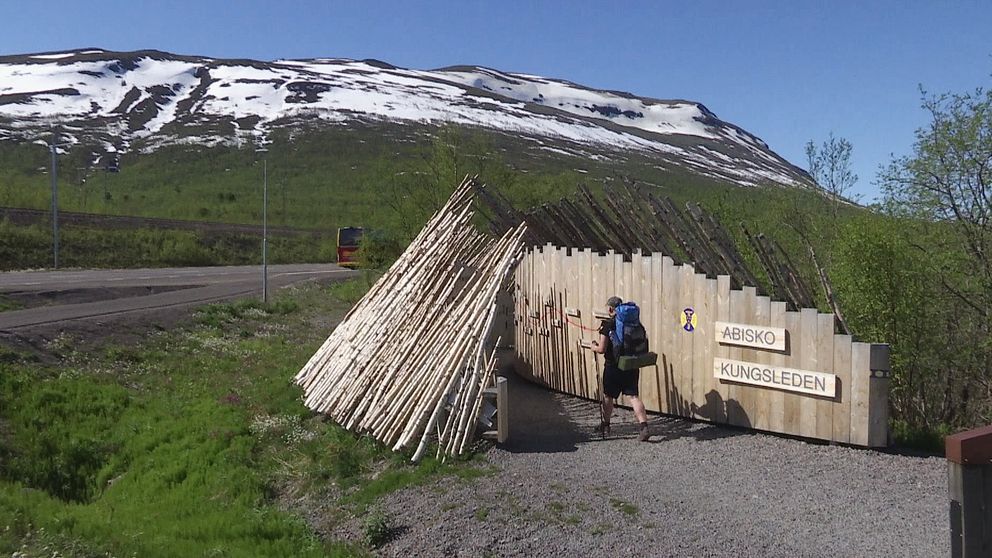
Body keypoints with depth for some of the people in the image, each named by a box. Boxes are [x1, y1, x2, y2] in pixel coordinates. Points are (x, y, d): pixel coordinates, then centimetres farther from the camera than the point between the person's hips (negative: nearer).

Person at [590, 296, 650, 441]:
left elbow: (602, 349, -16)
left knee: (608, 396, 14)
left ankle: (605, 426, 30)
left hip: (613, 367, -4)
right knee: (633, 396, 3)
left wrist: (594, 346, 8)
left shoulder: (608, 325, -13)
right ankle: (644, 427, -11)